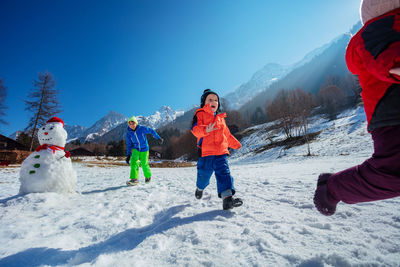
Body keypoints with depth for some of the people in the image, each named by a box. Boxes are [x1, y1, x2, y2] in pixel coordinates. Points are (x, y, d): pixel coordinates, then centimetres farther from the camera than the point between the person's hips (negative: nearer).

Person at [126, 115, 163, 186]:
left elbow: (151, 131, -3)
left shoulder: (142, 128, -16)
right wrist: (128, 155, 0)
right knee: (134, 162, -19)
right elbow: (129, 145, 1)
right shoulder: (128, 133, -7)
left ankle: (148, 175, 30)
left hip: (144, 149, -2)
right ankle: (134, 179, -15)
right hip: (136, 149, 2)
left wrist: (159, 138, 2)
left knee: (144, 164, 2)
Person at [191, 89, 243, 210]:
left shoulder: (220, 118, 22)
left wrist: (236, 144, 29)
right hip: (205, 152, -4)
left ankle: (227, 198, -9)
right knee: (204, 174, 7)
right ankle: (200, 188, 39)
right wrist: (205, 130, -33)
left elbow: (227, 134, 30)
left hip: (221, 152, 4)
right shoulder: (200, 114, 4)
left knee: (224, 173, -7)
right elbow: (195, 128, -14)